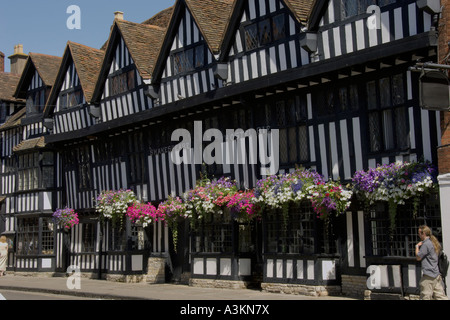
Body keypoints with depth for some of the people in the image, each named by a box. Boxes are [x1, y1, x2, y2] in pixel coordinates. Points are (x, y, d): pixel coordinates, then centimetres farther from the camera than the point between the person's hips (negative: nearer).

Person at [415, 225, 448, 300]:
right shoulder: (433, 242, 16)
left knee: (425, 297, -4)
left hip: (429, 275, -9)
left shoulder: (426, 244, -15)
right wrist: (420, 245, 12)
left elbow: (418, 257, -8)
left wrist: (417, 246, 4)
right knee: (441, 296, 7)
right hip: (437, 274, 9)